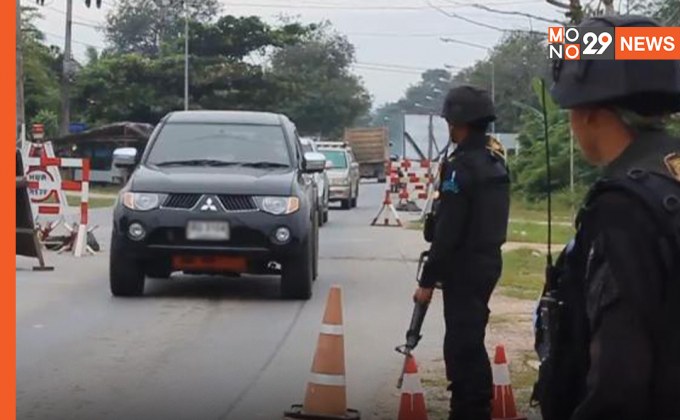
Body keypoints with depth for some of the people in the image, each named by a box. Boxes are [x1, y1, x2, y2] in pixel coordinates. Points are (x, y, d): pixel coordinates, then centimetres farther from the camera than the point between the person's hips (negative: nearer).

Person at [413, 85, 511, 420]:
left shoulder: (461, 167, -18)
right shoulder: (496, 164, 10)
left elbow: (447, 231, -20)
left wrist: (427, 280, -15)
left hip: (465, 268, -9)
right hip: (488, 262, 9)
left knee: (461, 345, -5)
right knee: (470, 341, 18)